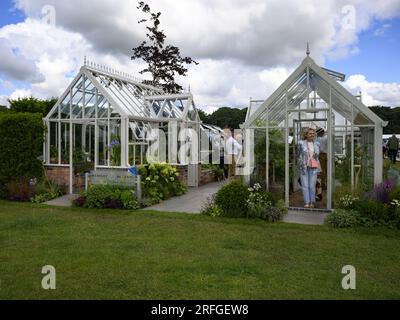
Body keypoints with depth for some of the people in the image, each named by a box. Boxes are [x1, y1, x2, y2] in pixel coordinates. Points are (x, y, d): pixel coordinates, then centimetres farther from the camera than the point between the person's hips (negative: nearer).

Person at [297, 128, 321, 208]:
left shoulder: (317, 144, 10)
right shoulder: (301, 143, 0)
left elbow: (317, 156, 19)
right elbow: (298, 155, 8)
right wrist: (301, 162, 3)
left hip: (313, 167, 2)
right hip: (304, 167, -2)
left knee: (312, 185, 2)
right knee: (305, 185, -2)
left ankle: (312, 202, 13)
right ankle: (306, 202, 5)